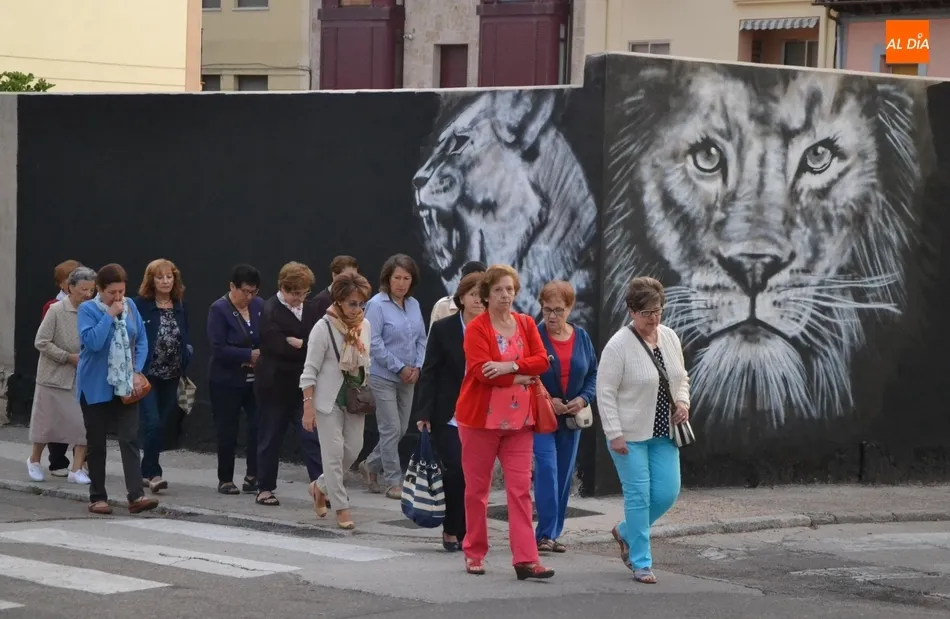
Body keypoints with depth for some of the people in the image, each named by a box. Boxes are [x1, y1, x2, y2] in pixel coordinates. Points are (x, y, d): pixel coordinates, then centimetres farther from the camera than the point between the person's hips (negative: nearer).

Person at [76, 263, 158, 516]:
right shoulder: (88, 310, -9)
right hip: (96, 388, -3)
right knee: (96, 443, 7)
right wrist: (110, 315, -20)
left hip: (126, 386, 3)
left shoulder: (130, 306, 3)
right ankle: (97, 497, 15)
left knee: (130, 439, -6)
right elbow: (93, 342, -23)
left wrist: (137, 372, -5)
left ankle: (136, 496, -11)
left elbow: (141, 340, 6)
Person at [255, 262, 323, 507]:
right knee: (270, 438, 7)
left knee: (312, 437, -4)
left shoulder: (311, 309, 6)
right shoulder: (270, 311, -8)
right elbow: (278, 347, -20)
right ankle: (265, 489, 18)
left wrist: (296, 343, -13)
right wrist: (308, 347, -13)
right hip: (275, 385, -3)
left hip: (304, 386, 3)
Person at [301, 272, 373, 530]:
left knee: (353, 450, 6)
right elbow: (310, 370, -12)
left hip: (354, 399, 6)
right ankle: (341, 507, 5)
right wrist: (308, 406, -16)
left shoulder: (365, 325, 4)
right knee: (334, 453, -5)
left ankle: (320, 487, 29)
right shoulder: (324, 328, -14)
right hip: (329, 400, -6)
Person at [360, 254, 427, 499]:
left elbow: (421, 339, 13)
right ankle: (393, 482, 5)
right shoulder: (377, 305, -12)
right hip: (383, 377, -6)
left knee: (401, 430, 11)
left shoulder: (413, 305, 8)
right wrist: (399, 367, -13)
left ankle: (371, 465, 31)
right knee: (391, 430, -4)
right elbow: (374, 343, -15)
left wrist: (417, 367, -3)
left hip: (408, 378, 6)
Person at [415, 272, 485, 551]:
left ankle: (462, 531, 12)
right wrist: (424, 413, -6)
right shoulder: (443, 329, -1)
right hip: (448, 415, -2)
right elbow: (429, 373, -1)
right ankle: (451, 529, 7)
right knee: (456, 470, -11)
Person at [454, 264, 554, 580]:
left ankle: (525, 559, -6)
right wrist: (520, 378, -13)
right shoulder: (476, 328, -7)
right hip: (480, 418, -3)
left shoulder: (526, 324, 8)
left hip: (518, 419, 3)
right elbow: (480, 371, -18)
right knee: (477, 488, 7)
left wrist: (510, 366, -19)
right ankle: (474, 553, 20)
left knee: (521, 488, -3)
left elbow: (541, 361, -4)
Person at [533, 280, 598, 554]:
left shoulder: (582, 338, 8)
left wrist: (583, 399, -6)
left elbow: (594, 374, 12)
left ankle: (553, 533, 16)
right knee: (547, 469, -15)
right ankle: (545, 533, -14)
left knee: (564, 474, 8)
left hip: (571, 418, 5)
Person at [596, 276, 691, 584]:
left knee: (667, 493, 3)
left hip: (663, 432, 6)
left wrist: (682, 401, -1)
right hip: (630, 435, -6)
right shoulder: (619, 345, -14)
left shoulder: (670, 337, 6)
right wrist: (614, 434, -17)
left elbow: (681, 377, 18)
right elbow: (605, 392, -13)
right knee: (638, 495, -3)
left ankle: (625, 532, 28)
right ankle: (641, 563, 7)